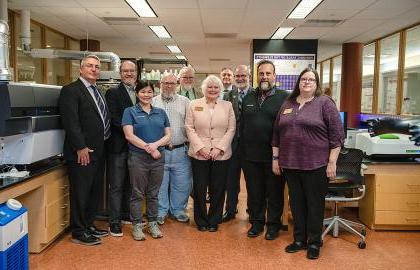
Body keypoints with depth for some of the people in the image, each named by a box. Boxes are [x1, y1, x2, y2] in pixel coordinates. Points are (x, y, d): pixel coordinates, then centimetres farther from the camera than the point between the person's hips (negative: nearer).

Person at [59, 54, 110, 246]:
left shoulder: (98, 92, 16)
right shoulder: (71, 90, -9)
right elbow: (71, 121, -18)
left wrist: (103, 145, 11)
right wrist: (81, 147, -20)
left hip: (98, 151, 9)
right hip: (82, 153, -8)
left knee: (94, 191, 16)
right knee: (80, 193, 1)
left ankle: (89, 225, 30)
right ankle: (78, 232, 14)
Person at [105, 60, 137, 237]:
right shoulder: (113, 93, -4)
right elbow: (114, 119, -14)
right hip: (119, 146, -6)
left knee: (130, 184, 16)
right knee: (116, 186, 1)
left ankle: (127, 214, 30)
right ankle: (114, 222, 9)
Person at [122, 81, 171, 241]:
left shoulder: (161, 113, 11)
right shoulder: (130, 112, 1)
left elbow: (168, 136, 5)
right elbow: (129, 135, -9)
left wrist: (155, 145, -14)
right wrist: (148, 148, -14)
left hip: (158, 157, 3)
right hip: (138, 157, -3)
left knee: (153, 193, 12)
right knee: (137, 194, 5)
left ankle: (152, 224, 24)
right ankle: (136, 226, 17)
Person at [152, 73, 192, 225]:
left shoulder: (184, 102, 8)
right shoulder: (153, 102, 6)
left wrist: (189, 141, -3)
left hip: (180, 150, 1)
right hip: (159, 150, -1)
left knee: (181, 183, 7)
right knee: (159, 183, 8)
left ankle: (178, 210, 26)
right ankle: (160, 211, 24)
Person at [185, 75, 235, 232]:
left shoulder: (227, 106, 7)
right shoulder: (194, 105, 5)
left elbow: (231, 130, 2)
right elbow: (189, 128, 1)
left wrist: (219, 148, -9)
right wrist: (200, 147, -10)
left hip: (221, 154, 1)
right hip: (199, 154, 0)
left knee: (218, 189, 6)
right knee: (199, 189, 5)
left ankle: (214, 220, 23)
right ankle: (201, 221, 22)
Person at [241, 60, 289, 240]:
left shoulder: (284, 97, -3)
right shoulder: (248, 98, 12)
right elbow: (242, 125, 14)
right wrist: (243, 148, 8)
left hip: (274, 156, -4)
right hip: (251, 155, 4)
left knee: (275, 192, 9)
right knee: (254, 192, 14)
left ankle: (273, 224, 25)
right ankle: (256, 222, 29)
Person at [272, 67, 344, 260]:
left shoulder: (325, 103, -2)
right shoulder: (287, 104, 11)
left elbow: (337, 135, -6)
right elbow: (277, 134, 15)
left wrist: (332, 162, -10)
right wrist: (275, 158, 11)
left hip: (315, 165, -4)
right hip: (290, 164, 4)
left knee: (314, 204, 6)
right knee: (296, 203, 12)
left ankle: (314, 243, 21)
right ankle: (299, 240, 27)